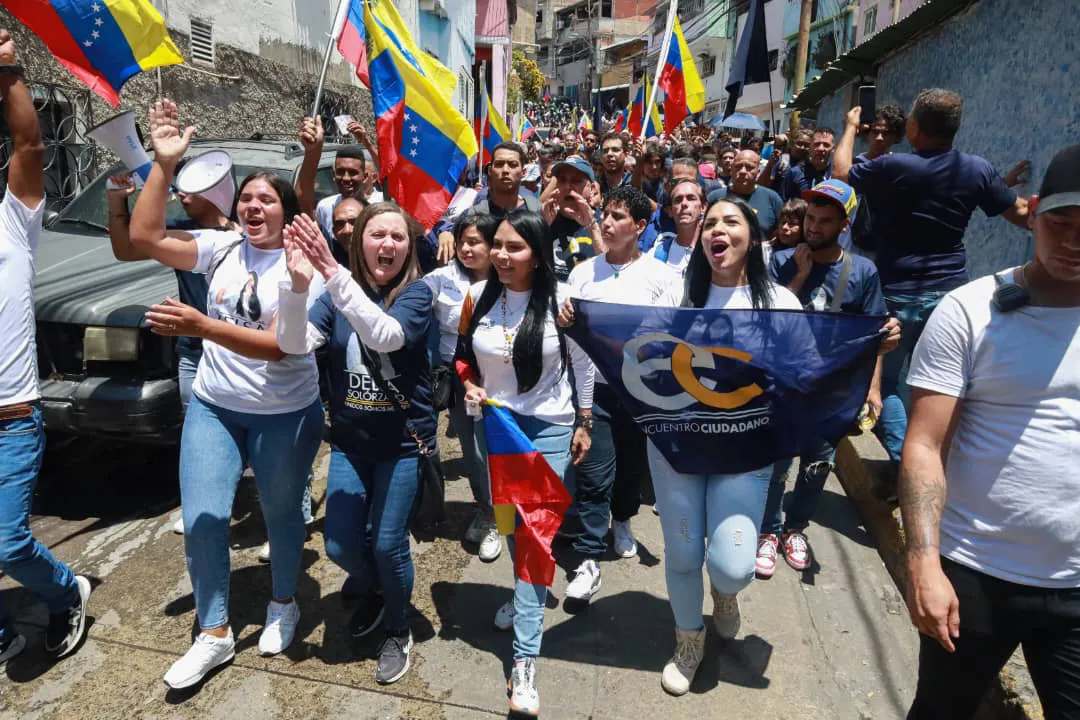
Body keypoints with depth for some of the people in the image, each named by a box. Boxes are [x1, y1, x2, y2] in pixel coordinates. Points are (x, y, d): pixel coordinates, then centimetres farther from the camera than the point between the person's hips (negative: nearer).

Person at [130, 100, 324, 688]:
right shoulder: (220, 247, -1)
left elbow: (279, 345, -23)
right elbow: (144, 238, -11)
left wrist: (200, 326, -34)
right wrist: (164, 164, -17)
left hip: (285, 414, -3)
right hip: (213, 407, 4)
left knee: (281, 514, 14)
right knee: (202, 520, 3)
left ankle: (283, 604, 41)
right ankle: (214, 634, 24)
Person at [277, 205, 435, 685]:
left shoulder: (416, 294, -11)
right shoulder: (336, 296, -2)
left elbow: (386, 335, -32)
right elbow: (295, 344, -16)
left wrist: (334, 274, -41)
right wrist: (298, 284, -33)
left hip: (404, 442, -3)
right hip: (349, 441, 3)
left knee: (387, 544, 1)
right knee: (339, 546, 6)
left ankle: (398, 632, 30)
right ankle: (371, 591, 42)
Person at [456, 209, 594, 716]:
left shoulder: (562, 301, -14)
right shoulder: (478, 296, -6)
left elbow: (583, 364, -3)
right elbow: (464, 354, 8)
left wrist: (584, 423, 1)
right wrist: (470, 386, -12)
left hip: (549, 430, -4)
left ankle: (524, 661, 1)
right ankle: (527, 594, 48)